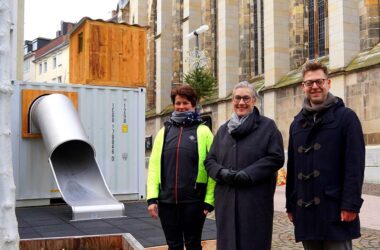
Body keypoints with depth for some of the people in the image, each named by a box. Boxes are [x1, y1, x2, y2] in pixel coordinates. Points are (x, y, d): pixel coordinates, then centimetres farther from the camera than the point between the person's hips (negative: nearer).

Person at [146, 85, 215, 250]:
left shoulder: (203, 131, 0)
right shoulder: (164, 131, 10)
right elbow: (154, 165, 6)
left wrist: (209, 200, -9)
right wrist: (152, 197, -2)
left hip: (193, 200, -3)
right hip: (167, 200, 3)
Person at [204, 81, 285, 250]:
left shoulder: (267, 126, 3)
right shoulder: (223, 129, 17)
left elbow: (276, 158, -6)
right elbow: (209, 160, 13)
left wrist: (248, 174, -16)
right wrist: (222, 172, -9)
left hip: (256, 201, -4)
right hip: (226, 200, 4)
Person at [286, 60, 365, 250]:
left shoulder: (346, 117, -2)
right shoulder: (297, 123, 14)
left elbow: (355, 164, -9)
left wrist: (351, 203, -15)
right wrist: (290, 204, 12)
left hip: (335, 208, -5)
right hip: (305, 209, 5)